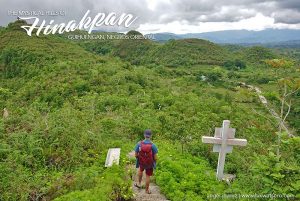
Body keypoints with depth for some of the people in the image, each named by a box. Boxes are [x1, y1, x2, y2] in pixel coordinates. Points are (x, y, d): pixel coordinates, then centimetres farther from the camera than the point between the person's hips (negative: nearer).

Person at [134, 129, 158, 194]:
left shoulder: (139, 144, -19)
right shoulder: (153, 145, -23)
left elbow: (136, 155, -10)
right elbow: (155, 158, -18)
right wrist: (155, 163, 4)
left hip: (141, 162, 2)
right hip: (150, 164, -2)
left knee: (140, 170, 34)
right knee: (148, 176, 19)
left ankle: (139, 183, 46)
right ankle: (147, 190, 34)